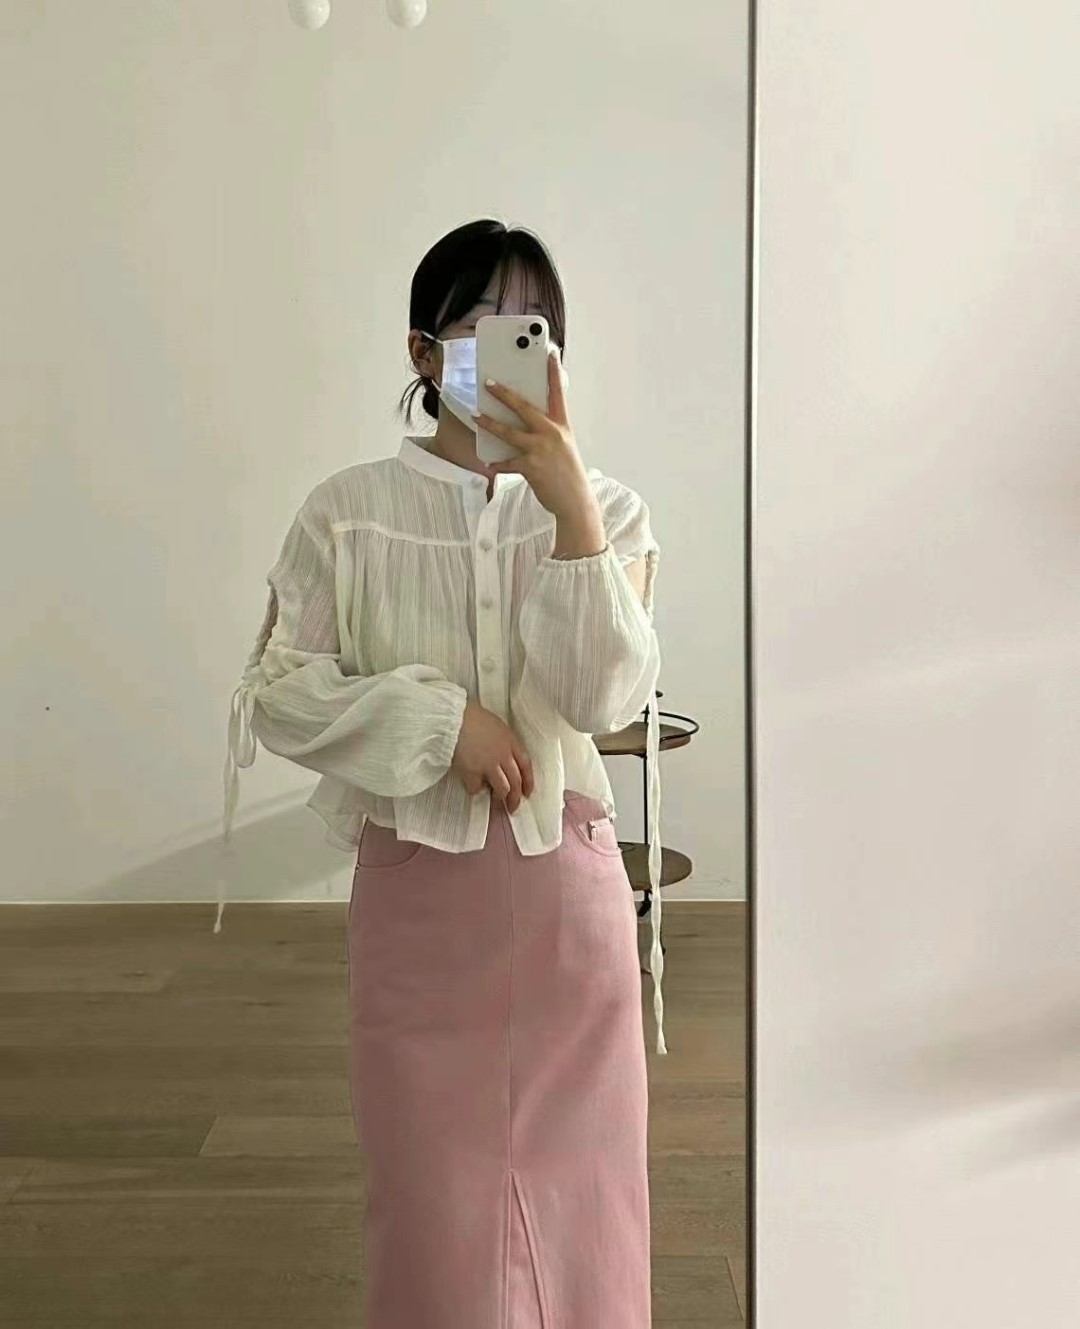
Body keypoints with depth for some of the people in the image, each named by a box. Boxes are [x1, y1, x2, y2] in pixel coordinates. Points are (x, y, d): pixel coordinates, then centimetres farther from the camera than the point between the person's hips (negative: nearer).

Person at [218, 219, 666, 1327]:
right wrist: (435, 716, -15)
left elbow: (606, 697, -11)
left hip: (564, 877, 1)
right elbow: (277, 693, -2)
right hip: (415, 883, -1)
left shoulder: (605, 510, 1)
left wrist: (570, 509, -21)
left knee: (572, 1174, 11)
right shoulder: (348, 512, -1)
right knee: (432, 1184, 9)